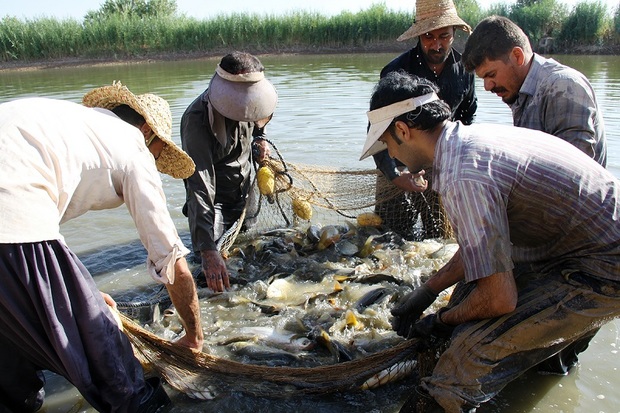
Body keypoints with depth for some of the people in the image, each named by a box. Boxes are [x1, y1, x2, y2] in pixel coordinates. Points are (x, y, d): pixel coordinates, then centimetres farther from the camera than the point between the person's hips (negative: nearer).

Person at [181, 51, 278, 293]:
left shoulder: (249, 100, -17)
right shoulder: (197, 121, -38)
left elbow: (263, 115, 14)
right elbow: (200, 189, -45)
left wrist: (259, 138, -5)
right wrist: (208, 250, -50)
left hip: (243, 190, 6)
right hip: (215, 198, -6)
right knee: (210, 262, -9)